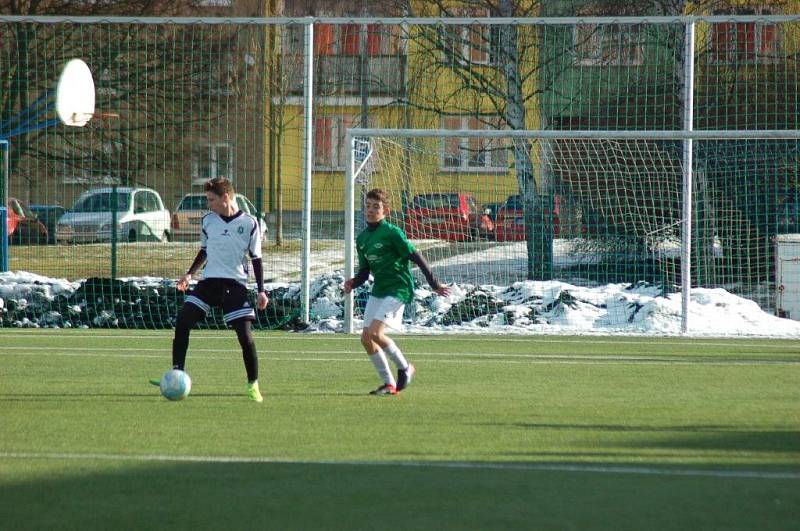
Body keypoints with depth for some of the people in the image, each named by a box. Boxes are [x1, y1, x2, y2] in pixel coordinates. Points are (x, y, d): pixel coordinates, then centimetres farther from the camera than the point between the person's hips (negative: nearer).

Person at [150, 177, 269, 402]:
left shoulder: (249, 223, -3)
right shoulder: (208, 221, 8)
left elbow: (256, 259, 3)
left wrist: (261, 291, -3)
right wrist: (189, 274, 12)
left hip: (236, 284, -3)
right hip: (209, 281, 3)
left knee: (245, 335, -11)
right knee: (182, 322, -15)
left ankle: (253, 386, 6)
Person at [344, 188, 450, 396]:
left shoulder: (392, 233, -12)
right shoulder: (362, 238, 10)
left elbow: (416, 257, -9)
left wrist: (434, 284, -7)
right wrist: (353, 283, -5)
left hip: (398, 289, -8)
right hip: (378, 291, 8)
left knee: (374, 332, -20)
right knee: (366, 338, 0)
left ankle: (405, 368, 1)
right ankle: (389, 384, 9)